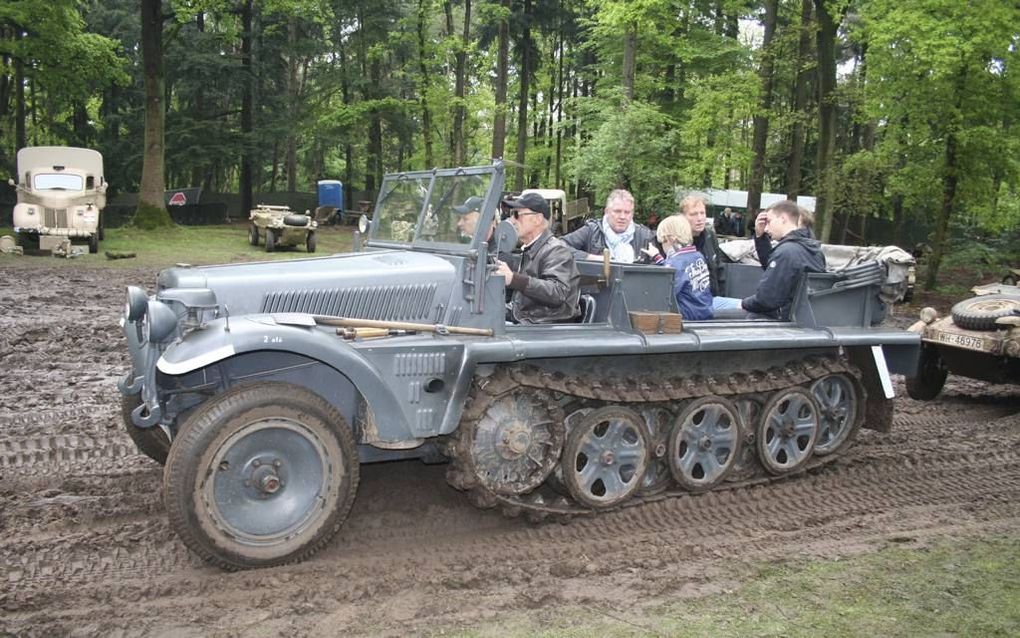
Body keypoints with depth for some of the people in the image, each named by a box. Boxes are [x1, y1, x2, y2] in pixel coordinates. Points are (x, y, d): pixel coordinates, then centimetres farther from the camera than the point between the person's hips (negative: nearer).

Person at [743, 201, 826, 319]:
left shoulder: (787, 251, -21)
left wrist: (744, 304, -3)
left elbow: (766, 298, -22)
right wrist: (760, 236, 10)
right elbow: (771, 264, 22)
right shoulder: (812, 246, 8)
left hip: (784, 318, -9)